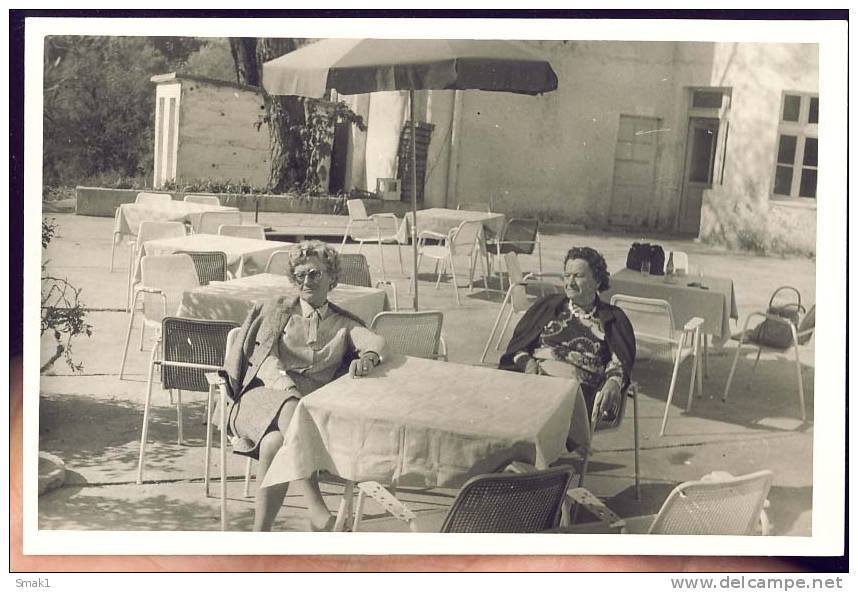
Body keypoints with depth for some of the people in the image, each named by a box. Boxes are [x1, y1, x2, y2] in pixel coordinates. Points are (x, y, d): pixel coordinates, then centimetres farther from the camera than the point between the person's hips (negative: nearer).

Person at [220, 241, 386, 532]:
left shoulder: (344, 324, 21)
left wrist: (368, 357, -27)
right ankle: (316, 509, -47)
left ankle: (260, 533, -31)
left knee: (275, 445, -35)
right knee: (290, 409, -38)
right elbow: (263, 355, 5)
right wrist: (286, 385, -17)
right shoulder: (275, 310, 21)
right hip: (264, 395, 0)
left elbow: (375, 340, 0)